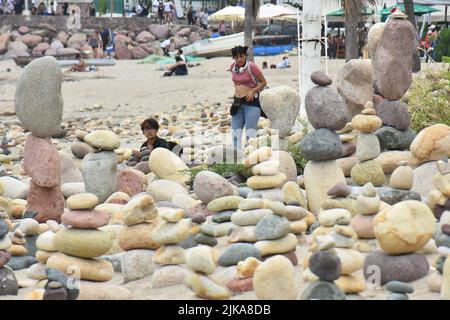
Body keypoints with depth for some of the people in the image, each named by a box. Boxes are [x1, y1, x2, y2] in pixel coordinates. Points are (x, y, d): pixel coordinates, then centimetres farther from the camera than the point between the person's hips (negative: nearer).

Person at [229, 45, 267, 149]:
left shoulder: (252, 67, -12)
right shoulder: (232, 67, 4)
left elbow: (263, 82, -6)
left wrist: (253, 91, -18)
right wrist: (237, 91, 13)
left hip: (251, 102, -6)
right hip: (238, 102, 6)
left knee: (250, 133, -12)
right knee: (236, 133, 6)